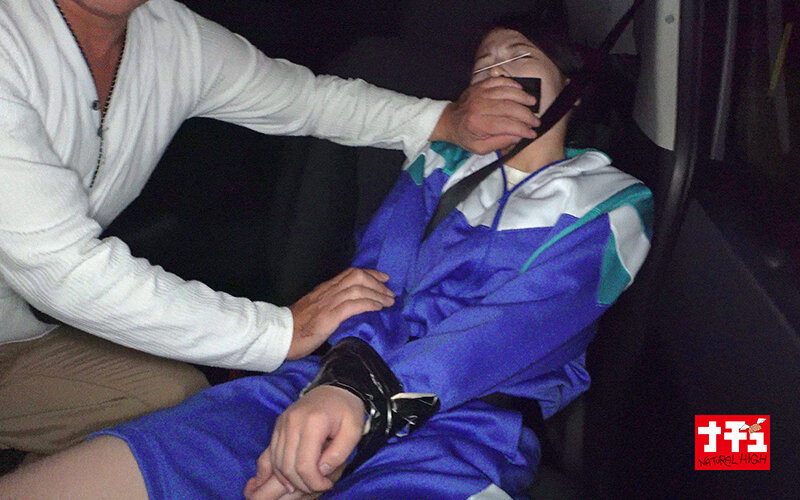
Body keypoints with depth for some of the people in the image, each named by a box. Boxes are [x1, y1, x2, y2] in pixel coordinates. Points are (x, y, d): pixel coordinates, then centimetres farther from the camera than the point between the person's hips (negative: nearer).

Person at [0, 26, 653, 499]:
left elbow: (518, 324, -4)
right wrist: (345, 378, -15)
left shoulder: (612, 203, 14)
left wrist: (372, 394, -20)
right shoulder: (441, 163, 25)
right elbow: (378, 274, 9)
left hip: (459, 430, -3)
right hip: (328, 394, 4)